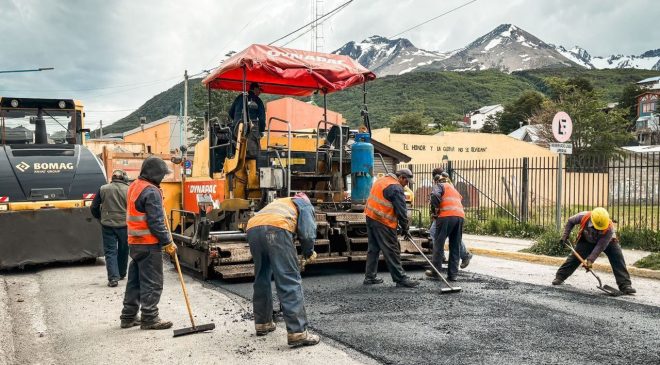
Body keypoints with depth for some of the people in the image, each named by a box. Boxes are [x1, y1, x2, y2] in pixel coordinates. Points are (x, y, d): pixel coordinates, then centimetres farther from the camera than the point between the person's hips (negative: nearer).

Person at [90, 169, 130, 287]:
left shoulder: (103, 189, -1)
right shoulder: (128, 190, -7)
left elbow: (94, 207, 5)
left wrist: (100, 218, 21)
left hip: (108, 225, 0)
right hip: (124, 225, 0)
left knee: (110, 251, 3)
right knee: (123, 250, 17)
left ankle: (113, 277, -8)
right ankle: (121, 274, 31)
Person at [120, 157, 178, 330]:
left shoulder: (134, 186, 12)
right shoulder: (151, 192, -18)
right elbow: (156, 222, -21)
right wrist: (168, 242, -14)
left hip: (135, 242, 10)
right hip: (149, 244, -9)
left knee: (135, 280, 16)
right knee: (152, 283, -1)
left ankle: (128, 316, 24)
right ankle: (149, 319, 5)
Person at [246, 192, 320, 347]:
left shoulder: (278, 202, 44)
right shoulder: (305, 204, 29)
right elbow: (307, 232, 8)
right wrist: (309, 253, 25)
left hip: (252, 228, 6)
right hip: (276, 228, -6)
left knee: (261, 278, 21)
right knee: (290, 281, -5)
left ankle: (262, 323, 31)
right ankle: (297, 332, -9)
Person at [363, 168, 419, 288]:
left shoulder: (382, 180, 15)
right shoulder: (396, 188, -13)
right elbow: (401, 210, -13)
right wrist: (405, 228, -2)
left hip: (370, 216, 9)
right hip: (383, 222, -9)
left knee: (373, 248, 15)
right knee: (392, 251, -4)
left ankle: (370, 277, 20)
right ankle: (400, 279, 1)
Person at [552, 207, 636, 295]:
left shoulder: (609, 229, -39)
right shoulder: (584, 216, -35)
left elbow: (600, 246, -37)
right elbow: (570, 222, -12)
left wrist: (590, 260, -41)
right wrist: (565, 235, -18)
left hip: (607, 242, -1)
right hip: (586, 241, 1)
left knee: (618, 260, -19)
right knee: (574, 257, -8)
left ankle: (625, 285, -14)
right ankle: (559, 277, 2)